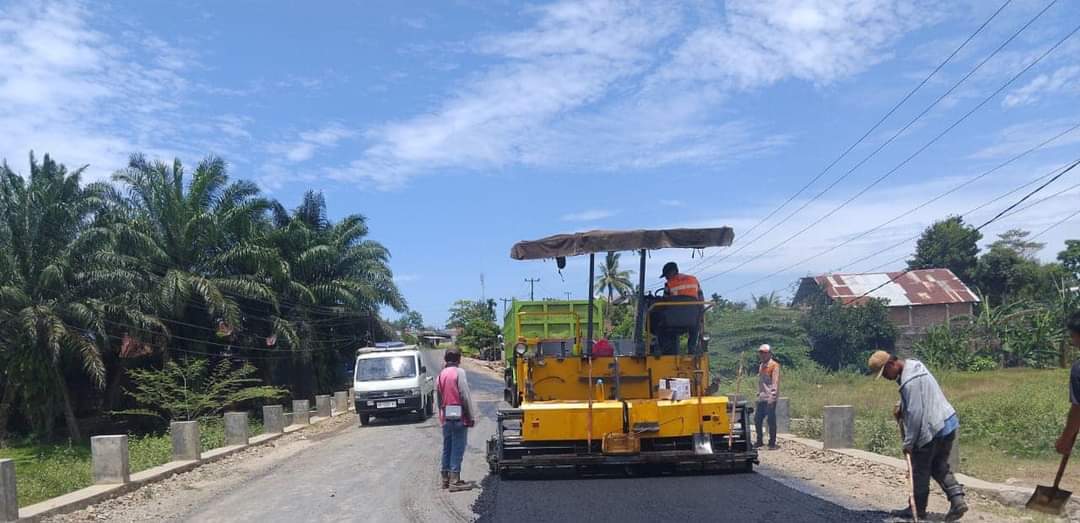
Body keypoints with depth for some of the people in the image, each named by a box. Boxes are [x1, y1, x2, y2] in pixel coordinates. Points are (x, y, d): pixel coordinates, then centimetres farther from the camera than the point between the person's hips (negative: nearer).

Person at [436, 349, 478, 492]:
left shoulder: (440, 375, 12)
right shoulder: (459, 372, -8)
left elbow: (439, 398, 13)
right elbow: (465, 396, -13)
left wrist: (442, 416, 17)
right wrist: (471, 416, -8)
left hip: (445, 417, 7)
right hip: (459, 416, -7)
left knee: (447, 448, 13)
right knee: (458, 448, -4)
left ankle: (445, 478, 18)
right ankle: (455, 480, -6)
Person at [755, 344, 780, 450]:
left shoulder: (774, 365, -6)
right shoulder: (761, 366, 19)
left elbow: (775, 381, -15)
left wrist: (772, 395, -23)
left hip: (770, 397, -8)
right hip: (761, 397, 8)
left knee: (771, 420, -4)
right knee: (757, 419, 11)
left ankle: (772, 443, 4)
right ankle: (759, 441, 24)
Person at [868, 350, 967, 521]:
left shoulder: (910, 381, -22)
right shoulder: (914, 365, 9)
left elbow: (915, 414, -22)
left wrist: (908, 442, -16)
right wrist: (902, 409, 11)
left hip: (931, 430, -10)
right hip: (947, 424, 10)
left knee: (920, 471, 5)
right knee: (940, 468, 17)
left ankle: (917, 509, 15)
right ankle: (957, 500, 5)